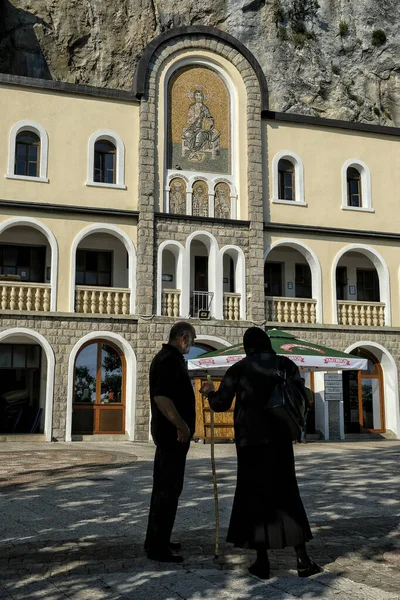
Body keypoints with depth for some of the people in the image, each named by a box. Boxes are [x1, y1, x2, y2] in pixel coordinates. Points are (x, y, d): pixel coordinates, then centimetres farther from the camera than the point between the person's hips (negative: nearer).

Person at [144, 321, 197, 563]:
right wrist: (182, 426, -22)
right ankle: (158, 547, 1)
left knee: (163, 487, 16)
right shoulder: (170, 360, -17)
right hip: (173, 434, -11)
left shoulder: (165, 357, 15)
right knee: (169, 489, -5)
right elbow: (161, 397, -27)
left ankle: (155, 540, 26)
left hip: (167, 432, 11)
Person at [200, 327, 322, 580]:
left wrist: (210, 391, 20)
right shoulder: (286, 364, 3)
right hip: (280, 437, 2)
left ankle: (262, 561, 9)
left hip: (250, 439, -1)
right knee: (287, 494, 10)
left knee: (254, 495, 8)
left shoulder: (239, 369, -2)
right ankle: (303, 559, 4)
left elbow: (220, 404, -1)